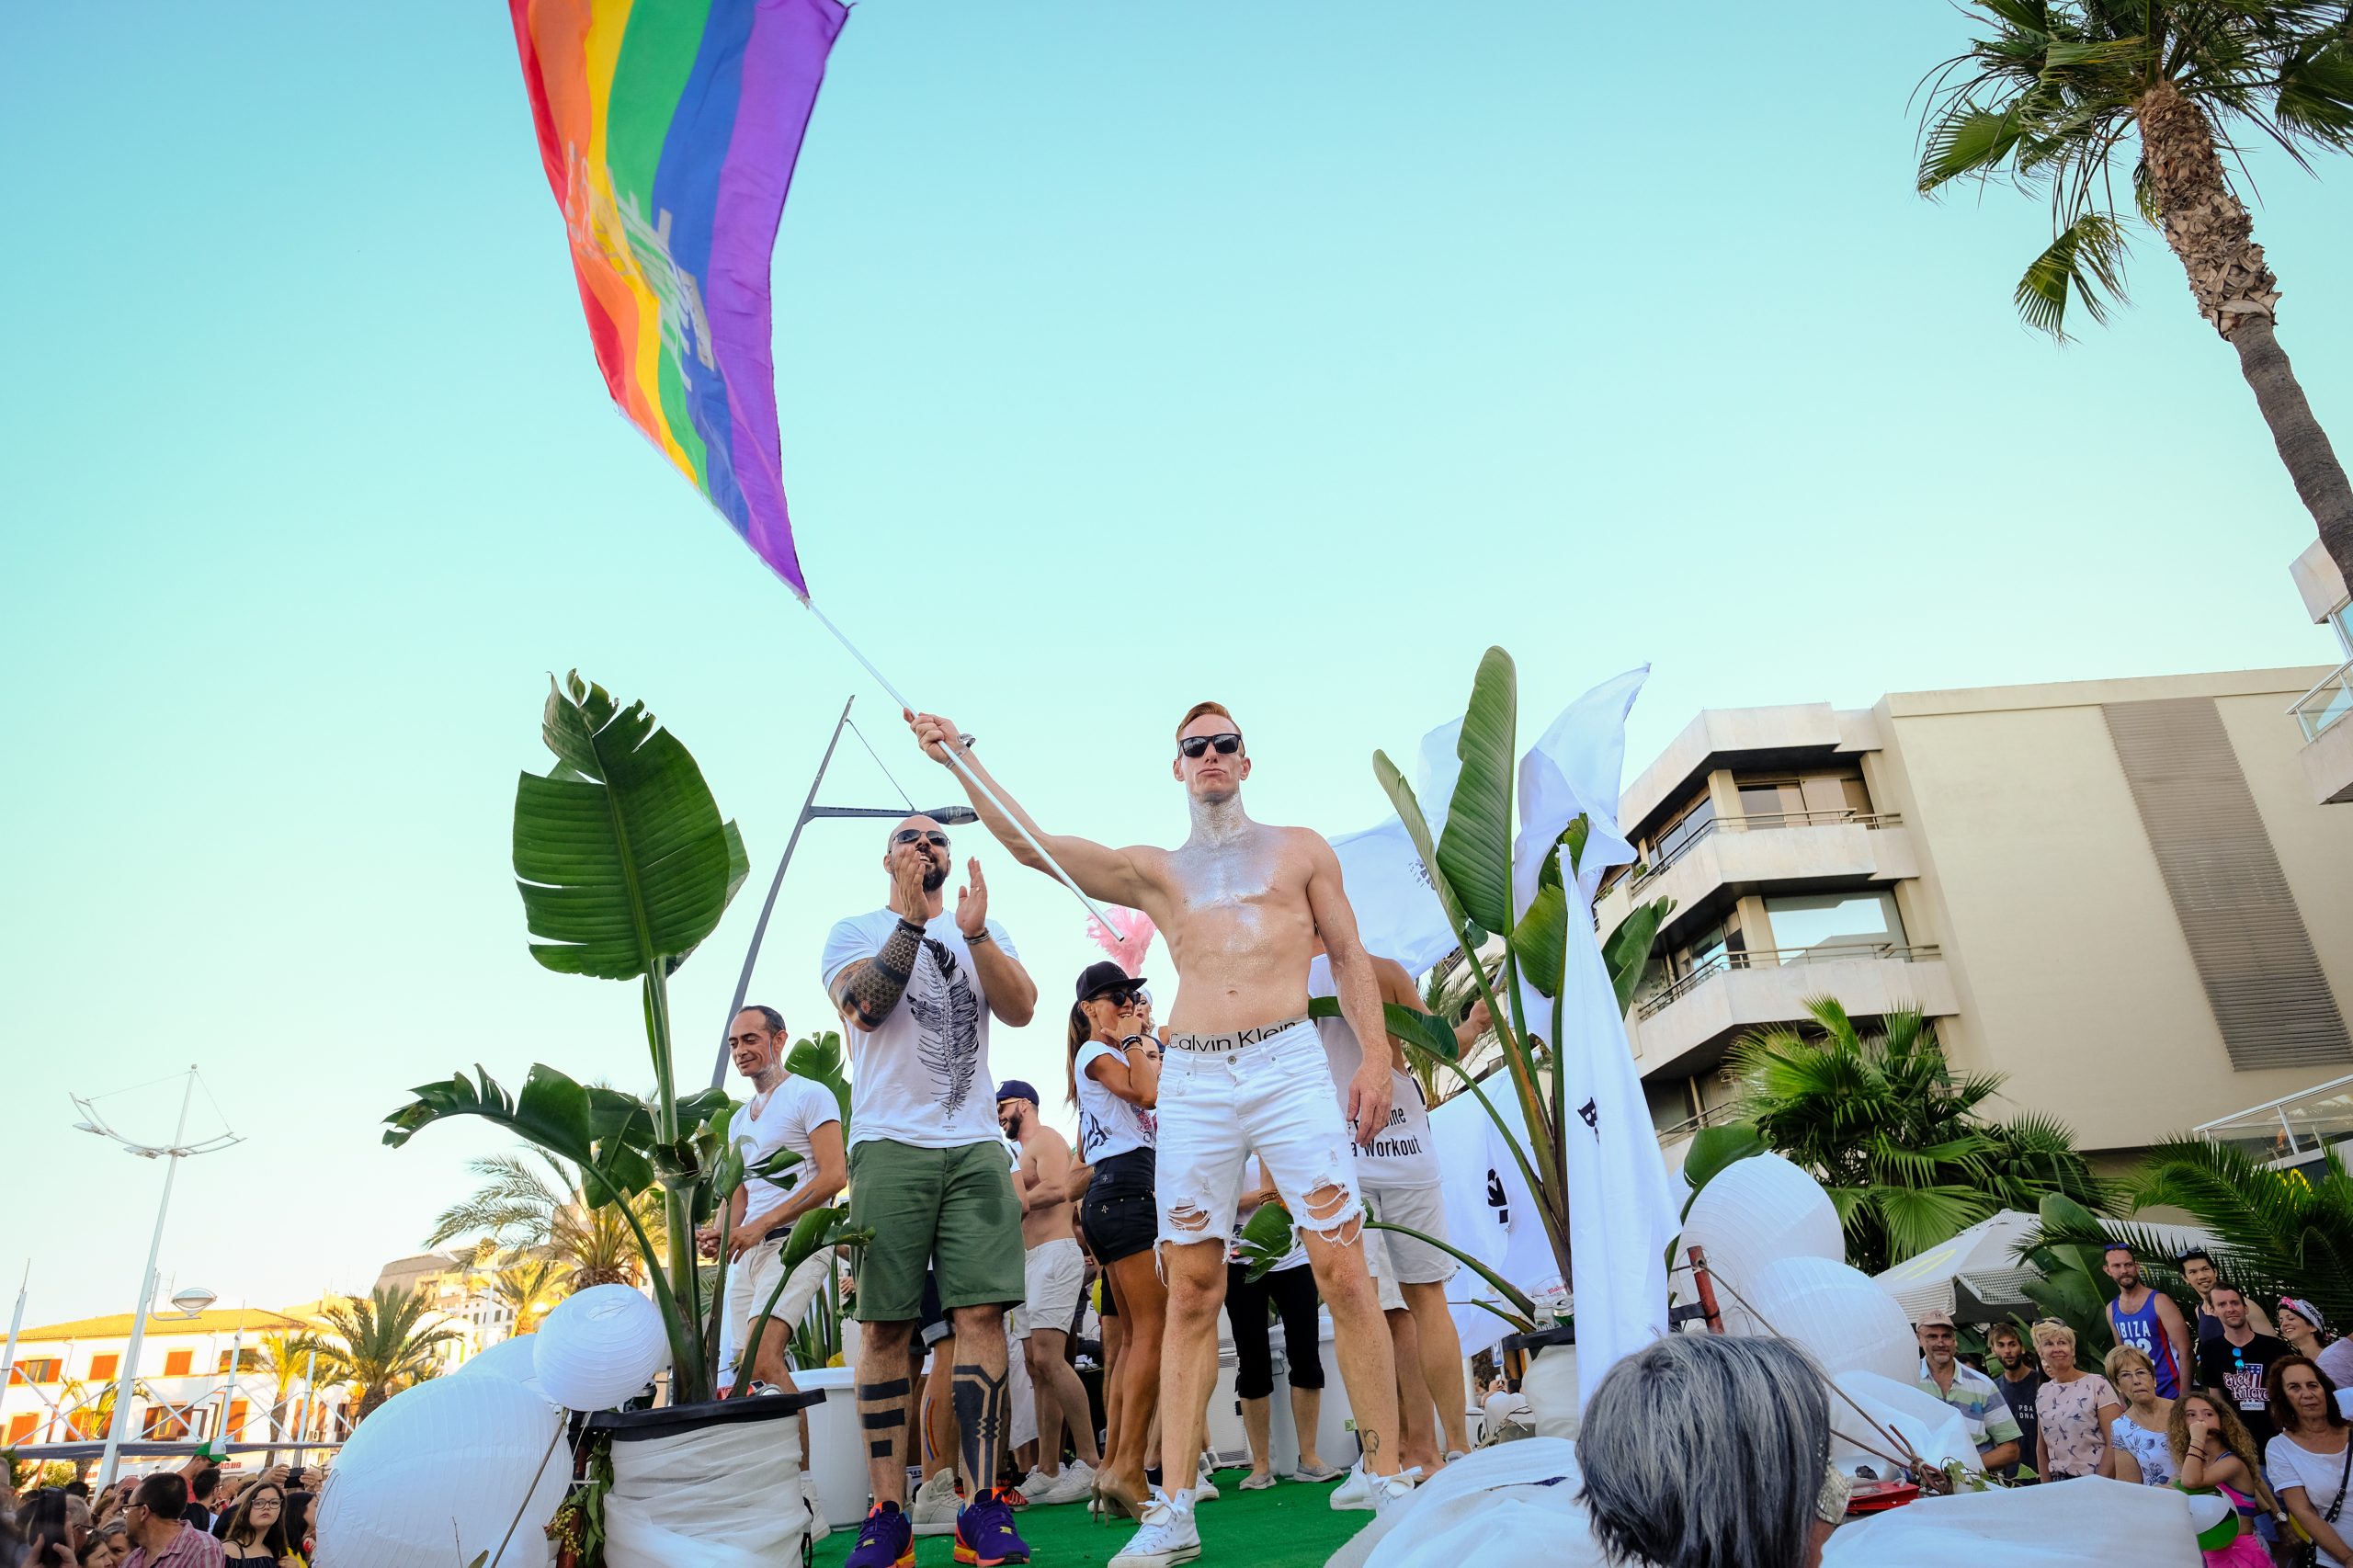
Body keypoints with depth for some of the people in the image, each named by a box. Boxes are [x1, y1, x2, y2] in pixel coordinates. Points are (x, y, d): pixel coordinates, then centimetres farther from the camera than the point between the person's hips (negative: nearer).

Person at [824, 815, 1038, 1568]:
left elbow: (1021, 1009, 0)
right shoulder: (855, 930, 11)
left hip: (976, 1146, 2)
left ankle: (981, 1506, 1)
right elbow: (863, 1007, -8)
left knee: (982, 1314, -5)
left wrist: (974, 933, -13)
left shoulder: (986, 933, 17)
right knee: (885, 1327, -1)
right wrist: (912, 920, -12)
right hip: (890, 1145, -2)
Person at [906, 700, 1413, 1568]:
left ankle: (1389, 1479, 9)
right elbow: (1032, 845, 9)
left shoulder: (1301, 848, 16)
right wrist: (959, 756, 5)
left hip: (1290, 1064, -1)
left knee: (1344, 1272, -5)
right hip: (1192, 1081, 1)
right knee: (1190, 1292, 2)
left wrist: (1376, 1055, 2)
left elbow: (1350, 955, 14)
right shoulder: (1152, 869, 17)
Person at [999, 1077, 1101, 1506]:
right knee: (1036, 1366, 4)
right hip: (1029, 1261, 10)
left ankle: (1091, 1463, -16)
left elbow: (1055, 1189, -19)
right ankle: (1047, 1472, 5)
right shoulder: (1025, 1153, 26)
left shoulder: (1046, 1139, -2)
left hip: (1054, 1254, -10)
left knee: (1048, 1357, -19)